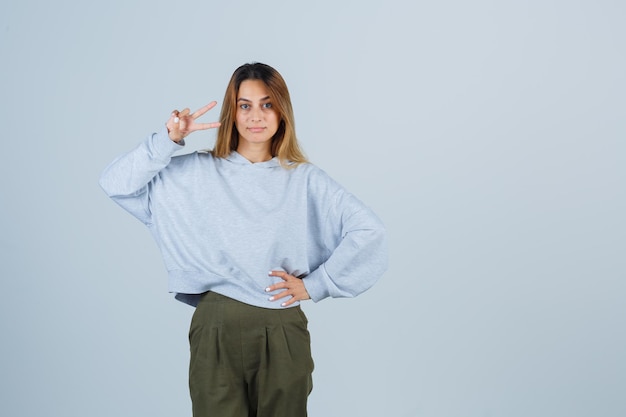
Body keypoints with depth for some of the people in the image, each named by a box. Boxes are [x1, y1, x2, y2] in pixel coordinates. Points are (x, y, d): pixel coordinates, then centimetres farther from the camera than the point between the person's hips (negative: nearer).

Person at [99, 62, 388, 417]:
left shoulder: (305, 179, 2)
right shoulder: (196, 172, 4)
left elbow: (370, 231, -4)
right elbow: (117, 183, -1)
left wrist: (315, 285, -5)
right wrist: (168, 140, -11)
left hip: (283, 334, 0)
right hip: (216, 331, 0)